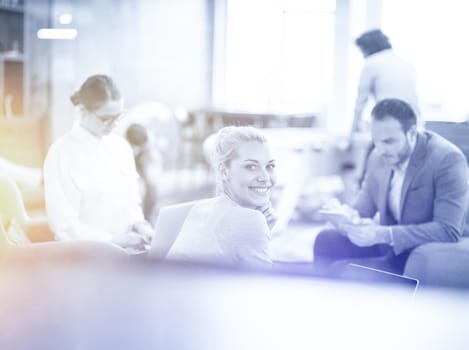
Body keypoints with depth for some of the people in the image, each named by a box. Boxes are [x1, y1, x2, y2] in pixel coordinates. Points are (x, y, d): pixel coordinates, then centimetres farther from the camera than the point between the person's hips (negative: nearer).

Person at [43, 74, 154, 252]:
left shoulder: (121, 146, 9)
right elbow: (64, 225, -12)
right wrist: (114, 240, -18)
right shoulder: (63, 152, -9)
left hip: (124, 252, 6)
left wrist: (137, 224, -2)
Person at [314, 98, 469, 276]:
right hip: (388, 246, 7)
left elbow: (448, 231, -28)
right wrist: (349, 218, -20)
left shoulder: (448, 160, -21)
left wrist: (382, 234, -35)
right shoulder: (379, 157, -1)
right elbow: (364, 207, 7)